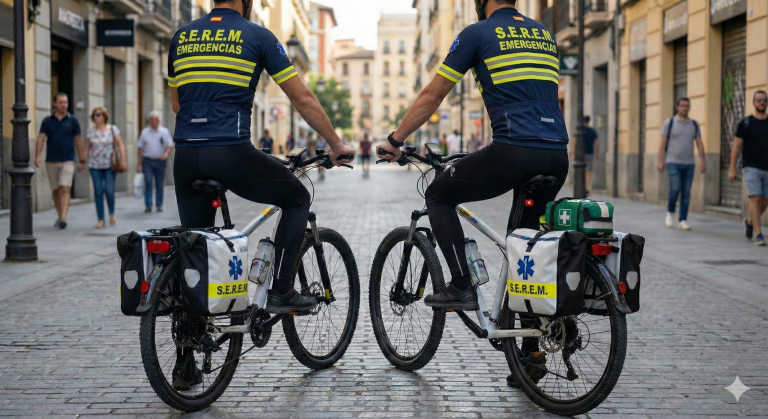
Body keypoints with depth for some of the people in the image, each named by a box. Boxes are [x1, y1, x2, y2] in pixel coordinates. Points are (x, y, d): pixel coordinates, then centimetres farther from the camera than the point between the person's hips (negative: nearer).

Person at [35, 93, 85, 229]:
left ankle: (63, 218, -22)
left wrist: (82, 160, 4)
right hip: (51, 161, 2)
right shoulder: (47, 121, 4)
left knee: (65, 189, -14)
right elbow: (41, 139, -2)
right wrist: (38, 156, -17)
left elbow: (78, 141, 5)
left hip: (67, 161, -2)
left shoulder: (72, 121, 2)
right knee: (56, 190, 10)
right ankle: (59, 216, 23)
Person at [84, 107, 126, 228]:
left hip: (110, 165, -2)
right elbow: (87, 147, 13)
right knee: (98, 191, -2)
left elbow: (120, 145, 1)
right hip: (95, 165, 2)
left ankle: (112, 213, 16)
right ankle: (100, 219, 4)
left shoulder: (113, 129, 2)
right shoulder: (91, 131, 8)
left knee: (109, 190, -10)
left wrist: (123, 160, -8)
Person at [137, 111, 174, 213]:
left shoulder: (165, 132, 5)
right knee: (148, 182, -10)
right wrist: (139, 163, 5)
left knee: (160, 184, 3)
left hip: (160, 161, 0)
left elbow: (170, 145, 3)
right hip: (147, 161, 0)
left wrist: (166, 153, -19)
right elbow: (141, 148, 9)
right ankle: (148, 205, -10)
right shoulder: (144, 132, 7)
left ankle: (159, 205, 13)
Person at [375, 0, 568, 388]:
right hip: (557, 157, 7)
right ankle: (530, 353, 18)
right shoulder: (545, 35, 23)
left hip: (514, 152, -6)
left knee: (439, 195, 16)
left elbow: (432, 96, 9)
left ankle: (462, 287, 7)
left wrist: (395, 141, 20)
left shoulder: (477, 33, 5)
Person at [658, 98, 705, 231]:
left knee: (686, 193, 0)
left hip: (689, 164, 3)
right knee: (675, 189, -15)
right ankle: (670, 213, 10)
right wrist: (660, 161, -9)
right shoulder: (669, 123, 0)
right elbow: (662, 143, -2)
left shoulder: (694, 124, 9)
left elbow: (699, 144, 5)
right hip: (673, 163, -3)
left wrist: (702, 161, -7)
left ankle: (682, 220, 5)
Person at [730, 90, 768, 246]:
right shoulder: (745, 123, 0)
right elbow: (736, 147, 1)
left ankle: (749, 221, 36)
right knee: (755, 198, -15)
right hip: (751, 168, -3)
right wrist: (732, 169, -5)